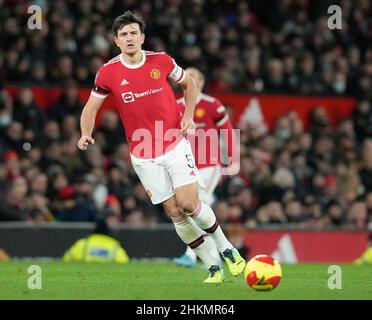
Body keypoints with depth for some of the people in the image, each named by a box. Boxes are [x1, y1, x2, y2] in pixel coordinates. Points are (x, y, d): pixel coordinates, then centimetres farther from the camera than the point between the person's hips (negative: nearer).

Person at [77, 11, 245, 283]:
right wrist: (86, 134, -15)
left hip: (175, 145, -1)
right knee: (174, 212, -2)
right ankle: (213, 268, 8)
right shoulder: (107, 73, -5)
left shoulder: (161, 61, -4)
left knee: (188, 204, -14)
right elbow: (91, 108, 4)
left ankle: (226, 249, 10)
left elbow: (188, 83, 13)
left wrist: (188, 116, -1)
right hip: (144, 156, 1)